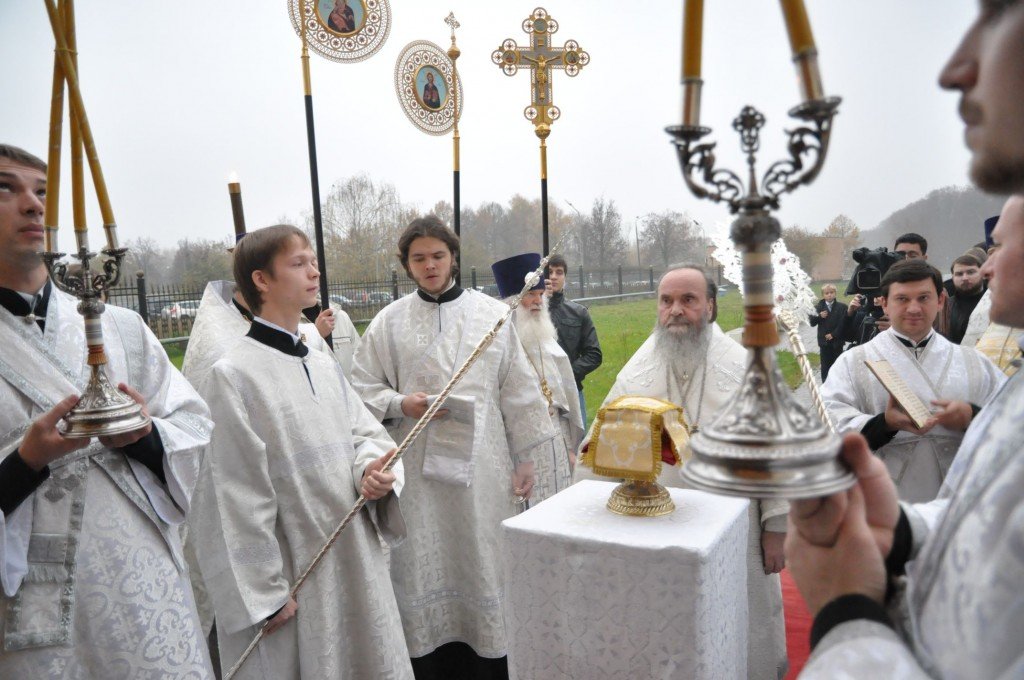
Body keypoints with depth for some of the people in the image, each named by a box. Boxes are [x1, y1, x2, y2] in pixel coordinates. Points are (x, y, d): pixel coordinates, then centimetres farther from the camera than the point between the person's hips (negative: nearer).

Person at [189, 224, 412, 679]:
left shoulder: (325, 366, 7)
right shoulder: (234, 374, -14)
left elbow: (366, 432, 11)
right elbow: (235, 497, -15)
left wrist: (372, 469, -13)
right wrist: (263, 593, -13)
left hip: (356, 561, 7)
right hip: (293, 579, -6)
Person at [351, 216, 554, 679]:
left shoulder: (492, 315, 2)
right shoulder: (388, 322, 3)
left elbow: (518, 391, 4)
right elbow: (362, 389, 7)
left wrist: (525, 458, 5)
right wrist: (401, 404, -12)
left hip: (482, 465, 0)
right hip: (417, 470, 1)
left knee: (484, 562, 9)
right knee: (424, 569, 8)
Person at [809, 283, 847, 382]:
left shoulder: (841, 307, -2)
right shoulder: (818, 307, 3)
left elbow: (842, 323, -8)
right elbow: (812, 323, 0)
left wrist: (833, 334, -15)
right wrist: (819, 316, -17)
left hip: (837, 341, -1)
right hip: (824, 341, 1)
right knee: (825, 365, 6)